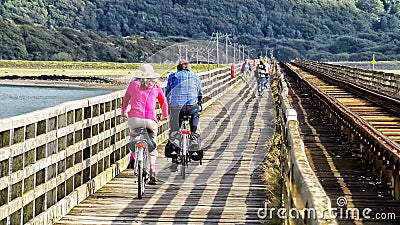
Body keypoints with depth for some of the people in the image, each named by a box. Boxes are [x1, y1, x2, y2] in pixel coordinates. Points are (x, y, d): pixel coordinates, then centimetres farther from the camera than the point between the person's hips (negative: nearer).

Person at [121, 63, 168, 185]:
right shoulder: (156, 87, 13)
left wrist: (123, 111, 42)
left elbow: (125, 100, 24)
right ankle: (152, 171, 2)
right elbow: (164, 103, 24)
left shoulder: (133, 84, 11)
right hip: (150, 120, 0)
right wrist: (164, 115, 42)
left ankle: (133, 157, 11)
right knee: (152, 145, 14)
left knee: (133, 135, 31)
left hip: (134, 118, 0)